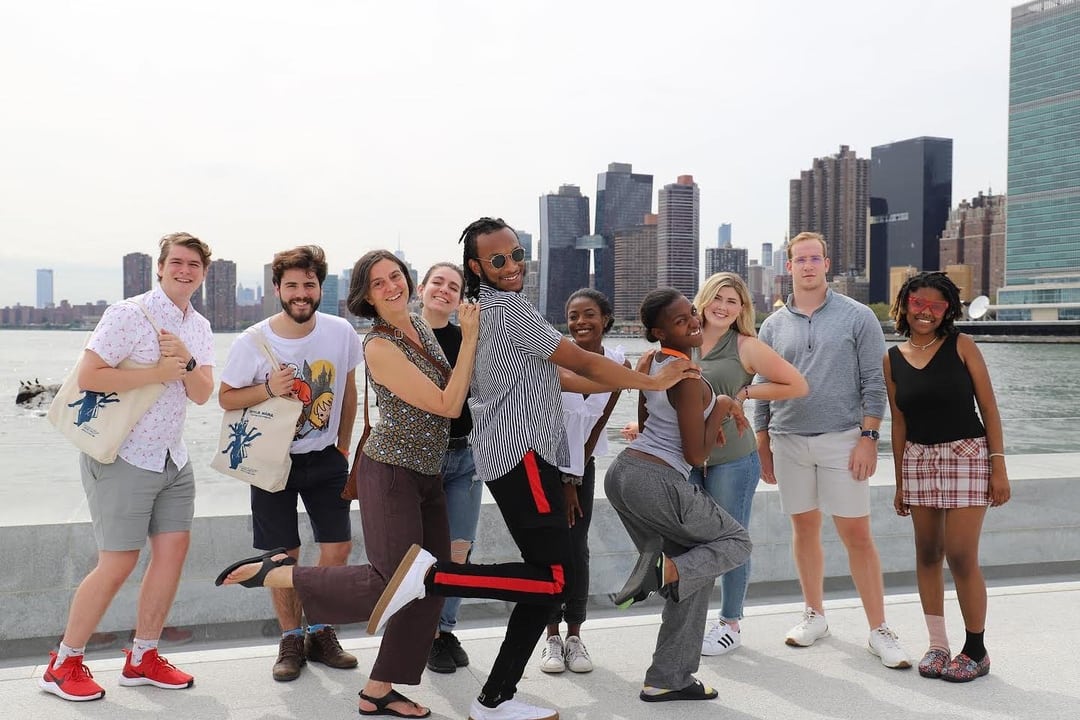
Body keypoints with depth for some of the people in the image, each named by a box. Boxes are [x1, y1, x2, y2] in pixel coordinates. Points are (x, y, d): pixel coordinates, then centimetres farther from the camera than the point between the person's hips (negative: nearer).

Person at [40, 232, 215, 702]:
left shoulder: (200, 328, 9)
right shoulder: (129, 315, -13)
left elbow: (202, 395, 0)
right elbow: (88, 376, -20)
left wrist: (187, 362, -19)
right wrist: (157, 372, -21)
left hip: (173, 458, 7)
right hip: (122, 456, -7)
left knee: (173, 548, 4)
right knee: (118, 563, -5)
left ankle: (142, 658, 18)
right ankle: (63, 665, 12)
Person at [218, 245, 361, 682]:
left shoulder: (341, 333, -9)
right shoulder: (252, 343, -15)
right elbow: (226, 398, -4)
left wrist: (343, 448, 8)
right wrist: (268, 389, -23)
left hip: (325, 458, 2)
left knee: (338, 548, 2)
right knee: (284, 556, 3)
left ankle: (319, 632, 23)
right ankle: (291, 640, 22)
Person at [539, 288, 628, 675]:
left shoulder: (618, 364, -7)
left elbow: (598, 425, -5)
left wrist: (574, 480, -7)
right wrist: (561, 478, -14)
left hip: (582, 465, 2)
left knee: (577, 548, 0)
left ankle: (574, 635, 11)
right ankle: (552, 636, 7)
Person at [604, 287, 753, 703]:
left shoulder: (649, 363, 10)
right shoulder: (686, 376, -16)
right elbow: (696, 455, -13)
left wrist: (703, 424, 17)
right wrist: (721, 408, -4)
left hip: (623, 474, 8)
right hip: (657, 483, -8)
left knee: (693, 573, 19)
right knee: (736, 542, 14)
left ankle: (668, 679, 19)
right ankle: (665, 569, -14)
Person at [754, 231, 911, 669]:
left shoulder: (858, 317, 0)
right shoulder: (773, 326, 9)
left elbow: (874, 383, -3)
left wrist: (868, 437, -10)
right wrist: (763, 448, 9)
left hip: (842, 439, -3)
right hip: (788, 441, 3)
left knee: (857, 535, -3)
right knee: (805, 529, 10)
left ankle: (879, 631, 6)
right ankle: (814, 615, 25)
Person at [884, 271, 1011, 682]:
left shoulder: (961, 346, -3)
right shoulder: (893, 359, 5)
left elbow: (988, 407, -3)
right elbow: (898, 423, 9)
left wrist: (999, 465, -9)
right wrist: (899, 483, 10)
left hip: (966, 455, -4)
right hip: (918, 460, 4)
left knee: (961, 557, -6)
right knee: (927, 554, 8)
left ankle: (976, 651, 11)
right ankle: (938, 645, 21)